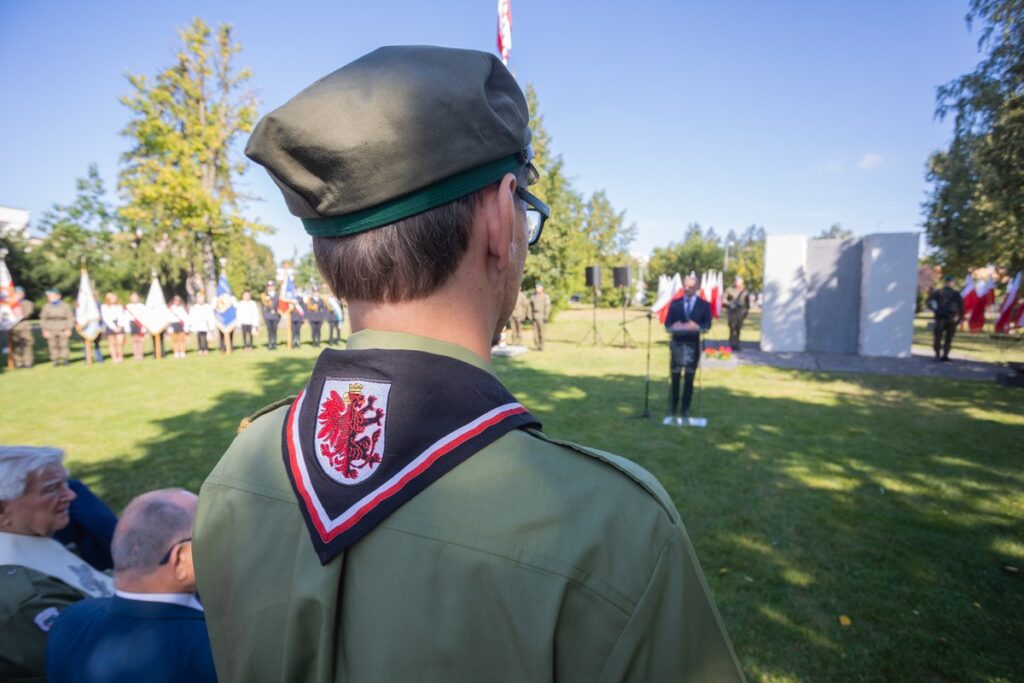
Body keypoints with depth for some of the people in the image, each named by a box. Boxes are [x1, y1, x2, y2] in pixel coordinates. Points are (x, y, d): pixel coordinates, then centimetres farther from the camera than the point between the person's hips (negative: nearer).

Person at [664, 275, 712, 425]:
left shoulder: (704, 305, 5)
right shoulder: (675, 304, 8)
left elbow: (707, 326, -4)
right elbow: (667, 325, 3)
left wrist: (696, 327, -24)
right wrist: (675, 327, -18)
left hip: (693, 345, 0)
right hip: (677, 344, 1)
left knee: (689, 380, 6)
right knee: (674, 379, 2)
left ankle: (685, 413, 15)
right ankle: (671, 412, 11)